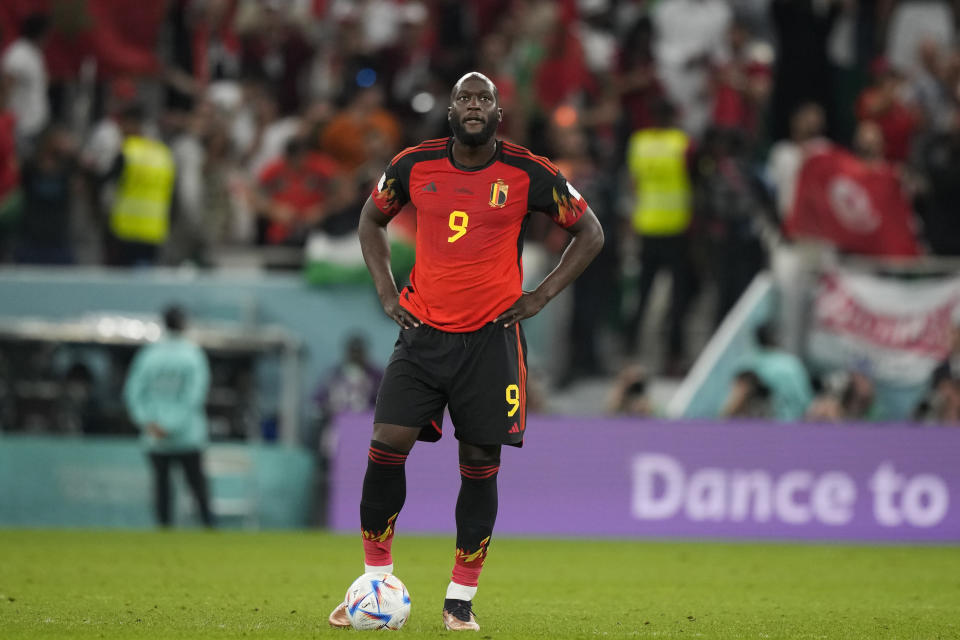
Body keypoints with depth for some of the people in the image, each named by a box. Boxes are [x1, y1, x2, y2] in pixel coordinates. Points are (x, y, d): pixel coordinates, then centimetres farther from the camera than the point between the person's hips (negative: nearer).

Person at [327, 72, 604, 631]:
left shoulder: (529, 174, -4)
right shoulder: (415, 165, 1)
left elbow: (590, 233, 6)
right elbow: (372, 219, 20)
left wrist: (541, 296, -1)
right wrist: (386, 290, 8)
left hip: (491, 338, -1)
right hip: (423, 333, 1)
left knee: (481, 464, 0)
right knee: (386, 447, -9)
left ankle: (461, 600, 10)